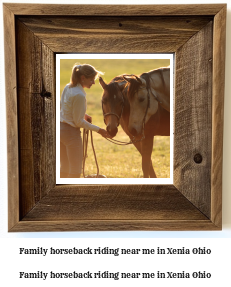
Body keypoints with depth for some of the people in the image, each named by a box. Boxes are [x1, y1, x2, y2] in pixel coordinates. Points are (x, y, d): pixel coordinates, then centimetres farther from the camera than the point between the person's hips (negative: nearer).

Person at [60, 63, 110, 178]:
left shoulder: (67, 87, 4)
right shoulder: (79, 95, -22)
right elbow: (79, 122, -18)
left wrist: (83, 114, 12)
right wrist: (99, 130, -11)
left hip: (61, 128, 9)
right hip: (71, 131, -9)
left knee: (64, 168, 20)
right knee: (75, 171, 3)